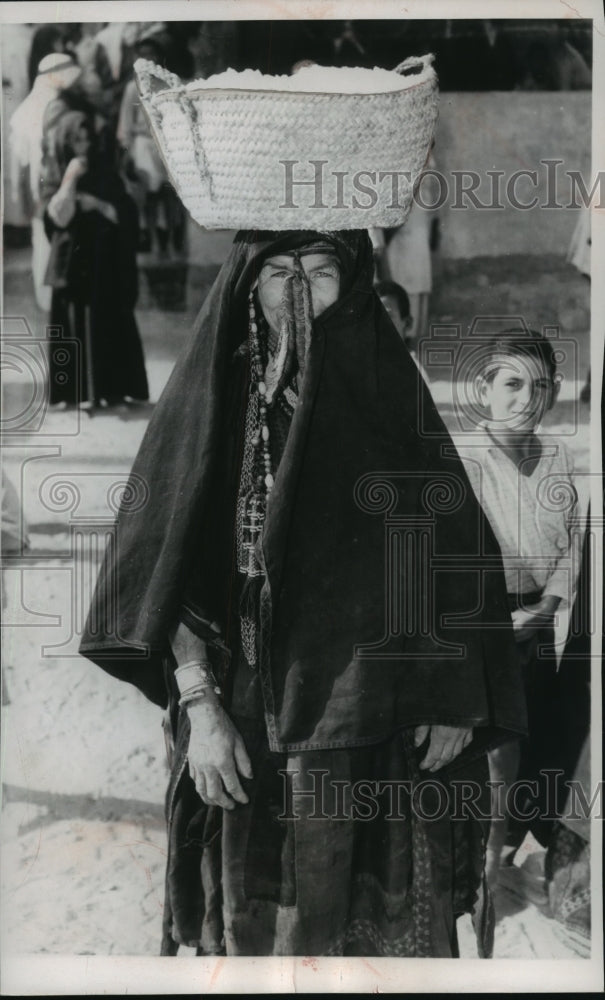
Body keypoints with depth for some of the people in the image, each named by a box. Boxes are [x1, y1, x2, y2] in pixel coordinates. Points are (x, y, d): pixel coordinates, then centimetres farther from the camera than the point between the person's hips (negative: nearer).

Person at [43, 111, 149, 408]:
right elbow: (56, 218, -10)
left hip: (103, 263, 0)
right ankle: (77, 391, 1)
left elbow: (126, 213, 2)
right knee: (75, 324, -3)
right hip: (71, 263, 0)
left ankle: (111, 388, 6)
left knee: (108, 322, -1)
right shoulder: (58, 178, 4)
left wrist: (98, 204, -12)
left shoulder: (104, 174, 4)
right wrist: (69, 181, -17)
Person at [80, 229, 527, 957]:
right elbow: (168, 568, -3)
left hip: (388, 725, 1)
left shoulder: (389, 390, 5)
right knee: (259, 925, 5)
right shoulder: (212, 399, 2)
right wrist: (199, 707, -12)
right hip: (250, 728, -1)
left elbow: (457, 554, 6)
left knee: (397, 927, 4)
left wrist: (456, 698, -4)